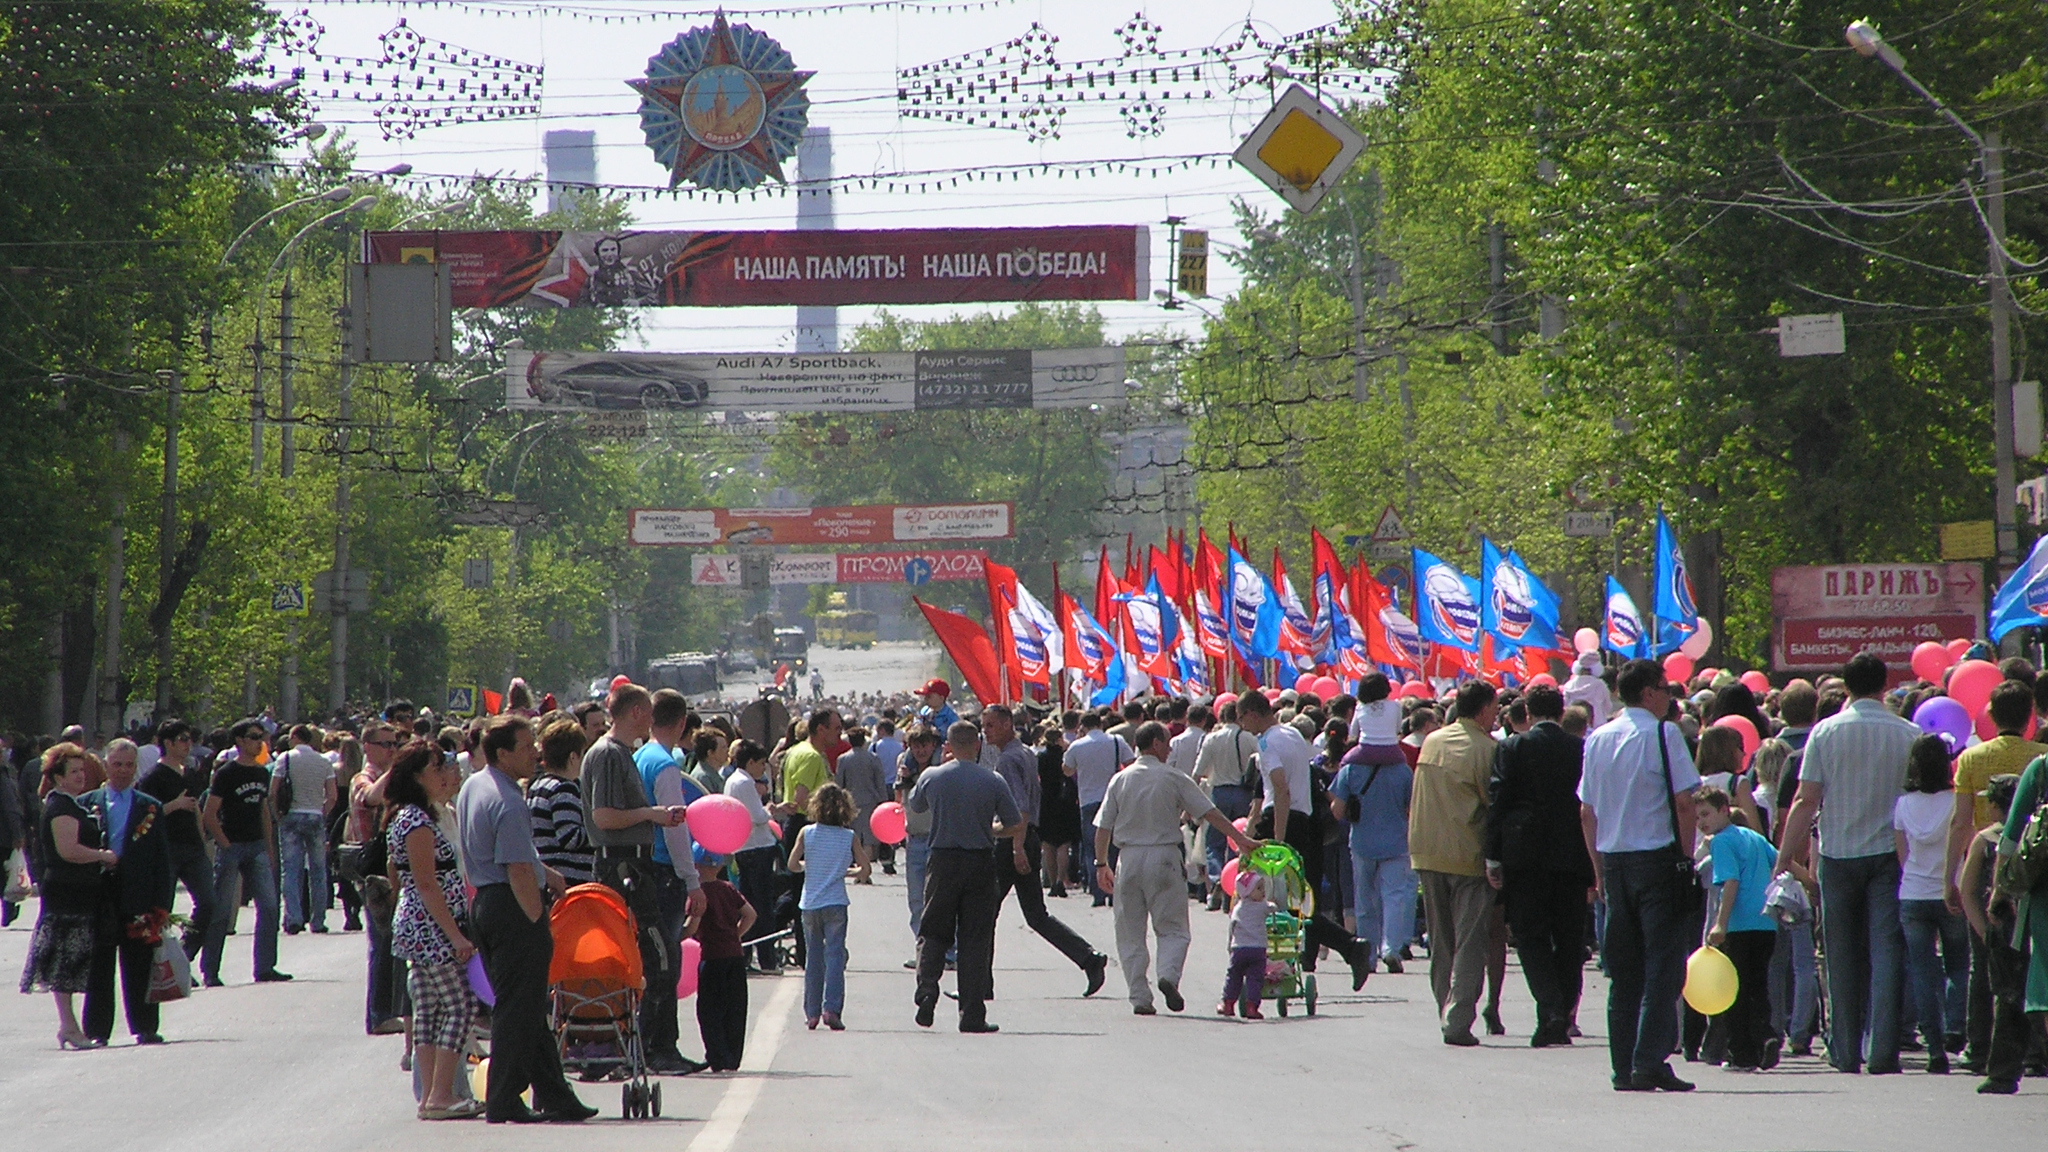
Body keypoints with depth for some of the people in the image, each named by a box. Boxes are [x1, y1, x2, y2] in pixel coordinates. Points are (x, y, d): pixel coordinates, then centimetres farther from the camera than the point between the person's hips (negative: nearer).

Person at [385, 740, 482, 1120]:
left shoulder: (415, 817, 16)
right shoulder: (417, 821, -15)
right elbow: (427, 885, -20)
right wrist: (456, 935, -21)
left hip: (421, 929, 10)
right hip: (432, 928, -10)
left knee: (429, 1010, 8)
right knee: (460, 1005, -9)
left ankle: (431, 1096, 7)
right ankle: (440, 1097, -12)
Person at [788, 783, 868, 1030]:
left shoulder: (807, 833, 0)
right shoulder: (850, 837, -1)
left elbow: (793, 865, -1)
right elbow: (864, 871, 0)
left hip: (809, 903, 2)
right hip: (835, 903, -2)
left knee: (813, 958, 10)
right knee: (834, 955, -2)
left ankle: (812, 1013, 12)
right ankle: (831, 1008, -15)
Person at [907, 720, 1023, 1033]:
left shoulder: (932, 777, -3)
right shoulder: (993, 782, -5)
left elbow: (914, 806, 19)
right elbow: (1016, 826, -1)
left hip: (943, 861, 0)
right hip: (980, 863, 0)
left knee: (933, 932, 11)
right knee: (975, 939, 4)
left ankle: (927, 984, -16)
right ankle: (972, 1015, 2)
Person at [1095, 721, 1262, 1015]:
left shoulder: (1120, 780, 5)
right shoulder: (1174, 779, -3)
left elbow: (1103, 828, 6)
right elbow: (1209, 813, -1)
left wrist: (1102, 864, 15)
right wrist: (1240, 839, 5)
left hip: (1129, 858, 2)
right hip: (1164, 857, -2)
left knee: (1130, 933, 7)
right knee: (1172, 927, 4)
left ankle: (1139, 998, 2)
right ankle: (1169, 974, -22)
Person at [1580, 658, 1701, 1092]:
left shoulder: (1597, 738, 11)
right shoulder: (1663, 734, -8)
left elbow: (1587, 812, 13)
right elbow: (1683, 801, -14)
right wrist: (1686, 856, -5)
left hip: (1613, 860, 6)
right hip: (1657, 857, -6)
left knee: (1623, 967, 9)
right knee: (1663, 962, -5)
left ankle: (1623, 1067, 8)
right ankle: (1650, 1061, -14)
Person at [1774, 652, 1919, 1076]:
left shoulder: (1825, 733, -4)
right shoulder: (1908, 734, -3)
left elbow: (1806, 802, -6)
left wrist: (1783, 860, -1)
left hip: (1838, 854, 1)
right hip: (1890, 853, 0)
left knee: (1843, 957, 10)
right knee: (1886, 951, -1)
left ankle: (1845, 1052, 13)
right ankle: (1882, 1051, -8)